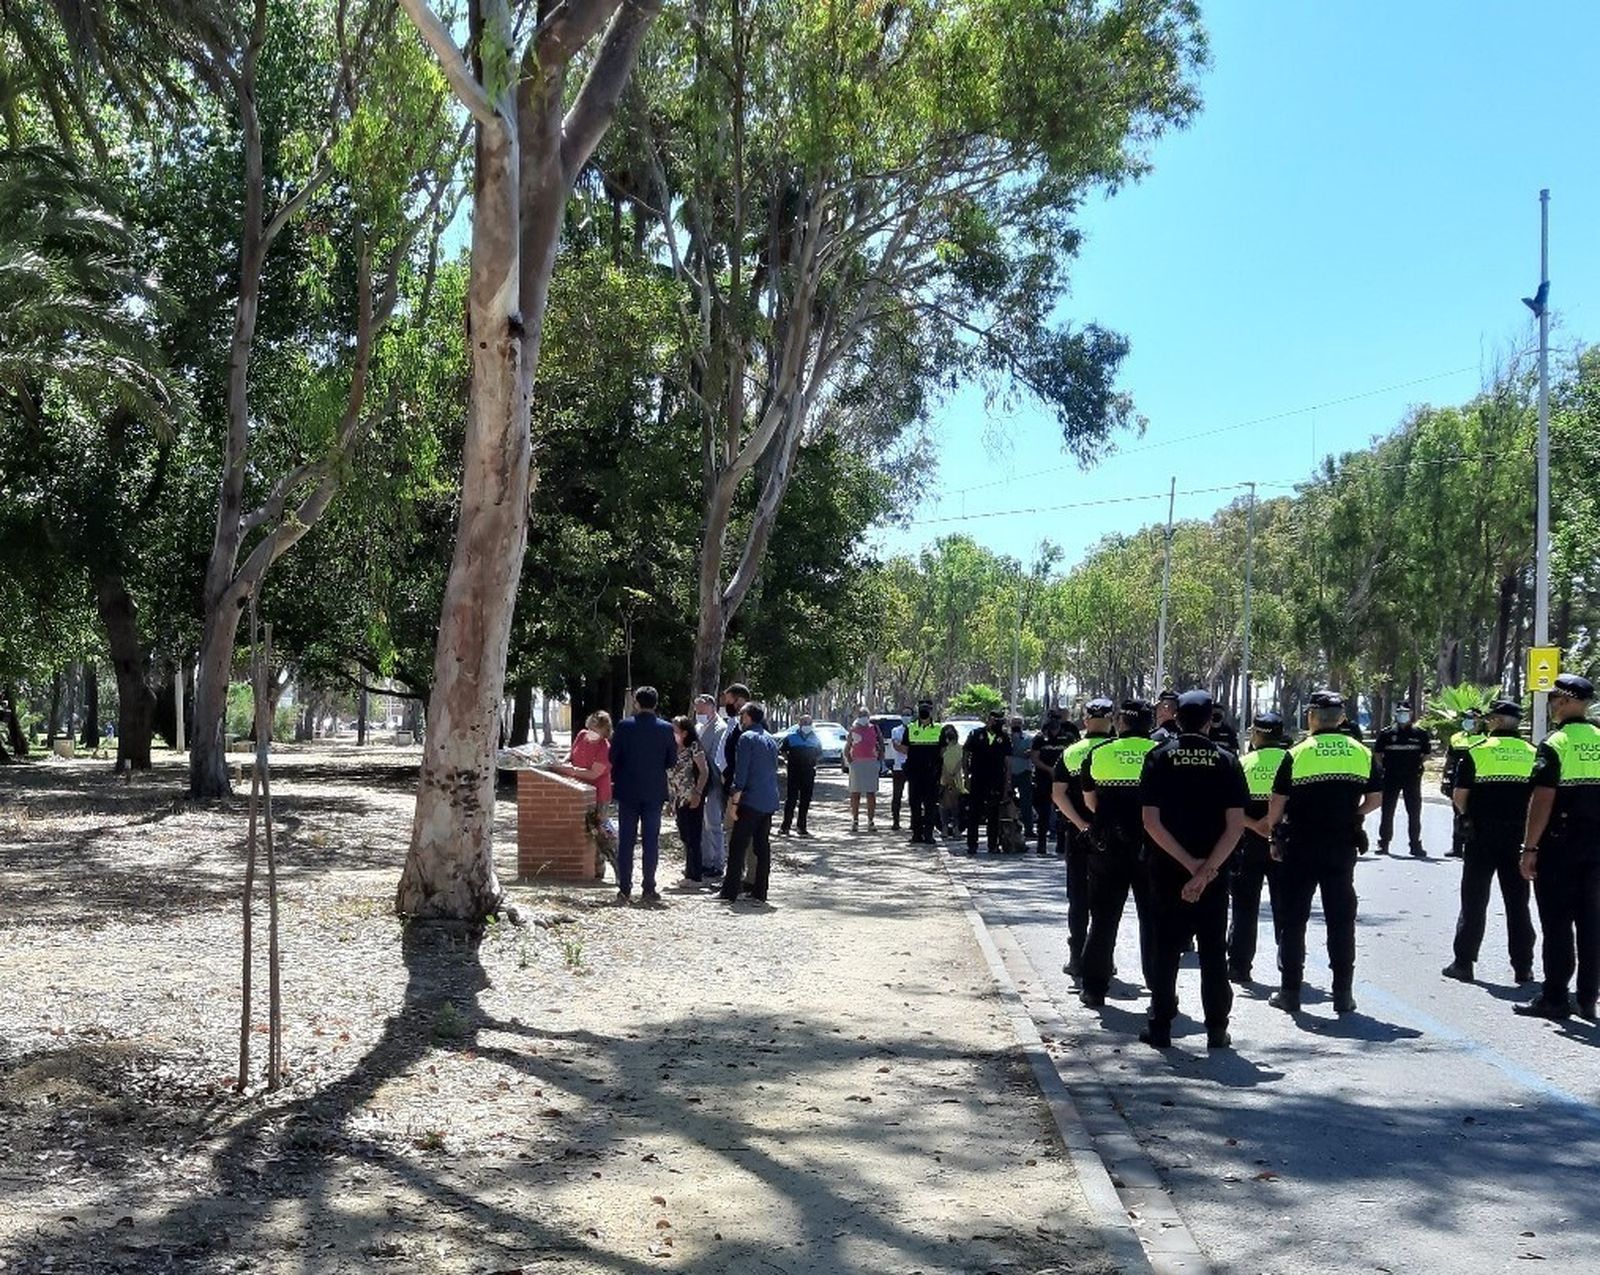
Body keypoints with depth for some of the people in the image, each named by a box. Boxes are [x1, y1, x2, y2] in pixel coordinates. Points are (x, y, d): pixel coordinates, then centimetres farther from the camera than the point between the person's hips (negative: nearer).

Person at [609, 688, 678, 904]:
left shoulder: (624, 726, -8)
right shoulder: (665, 729, -4)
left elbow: (613, 756, -5)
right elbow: (672, 760, 1)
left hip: (628, 791, 0)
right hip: (654, 791, 1)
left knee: (626, 841, 5)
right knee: (651, 840, 5)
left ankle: (625, 889, 4)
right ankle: (649, 889, 5)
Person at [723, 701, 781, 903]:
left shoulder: (747, 737, -9)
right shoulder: (771, 740, 14)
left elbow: (741, 772, -13)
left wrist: (734, 800, -11)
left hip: (751, 801, -7)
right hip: (770, 802, 7)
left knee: (738, 846, -4)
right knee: (762, 846, 10)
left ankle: (730, 892, -4)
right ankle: (760, 891, 11)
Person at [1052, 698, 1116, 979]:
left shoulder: (1070, 753, 0)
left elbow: (1058, 794, -8)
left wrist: (1081, 824, -11)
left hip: (1078, 832, 1)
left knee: (1078, 897, 9)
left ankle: (1077, 958, 9)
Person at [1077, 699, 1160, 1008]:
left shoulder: (1098, 754, -2)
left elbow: (1090, 801, 8)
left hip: (1108, 846, 1)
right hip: (1151, 847, -1)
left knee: (1103, 918, 10)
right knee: (1154, 918, 10)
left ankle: (1094, 988, 13)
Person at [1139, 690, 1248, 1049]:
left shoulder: (1159, 758, -2)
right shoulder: (1226, 761, -1)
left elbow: (1151, 822, -10)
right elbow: (1236, 825, -10)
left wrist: (1190, 863, -11)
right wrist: (1206, 869, -12)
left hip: (1167, 871, 0)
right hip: (1215, 872, 0)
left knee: (1165, 950, 7)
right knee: (1213, 952, 8)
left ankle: (1160, 1028, 9)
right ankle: (1216, 1031, 10)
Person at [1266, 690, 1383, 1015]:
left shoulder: (1298, 754, -8)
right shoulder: (1362, 753, 2)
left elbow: (1277, 803, -6)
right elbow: (1375, 798, 7)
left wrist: (1274, 835, 8)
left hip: (1300, 846, -2)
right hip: (1343, 846, 3)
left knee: (1293, 919, 6)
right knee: (1341, 920, 9)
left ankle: (1290, 991, 9)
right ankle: (1343, 993, 10)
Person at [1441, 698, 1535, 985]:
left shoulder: (1478, 752, -7)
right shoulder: (1532, 754, 4)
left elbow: (1458, 795, -7)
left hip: (1482, 835, -3)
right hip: (1519, 837, 3)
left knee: (1474, 901, 4)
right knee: (1518, 902, 9)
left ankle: (1463, 963, 6)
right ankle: (1523, 967, 12)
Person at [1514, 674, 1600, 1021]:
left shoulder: (1556, 743, -12)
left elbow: (1543, 800, -17)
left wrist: (1529, 848, -13)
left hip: (1559, 845, -6)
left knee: (1556, 922, 0)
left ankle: (1554, 998, 3)